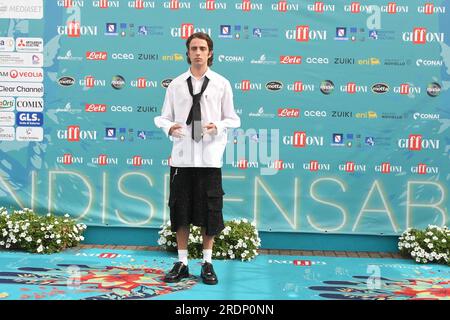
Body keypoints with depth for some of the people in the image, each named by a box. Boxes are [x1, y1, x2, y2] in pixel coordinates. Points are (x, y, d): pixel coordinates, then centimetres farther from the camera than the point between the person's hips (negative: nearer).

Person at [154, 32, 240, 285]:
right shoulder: (176, 84, 8)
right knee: (181, 210, 6)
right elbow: (163, 117, 9)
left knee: (209, 210, 4)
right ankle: (182, 263, 19)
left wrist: (217, 127, -15)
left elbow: (233, 119, 5)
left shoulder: (222, 84, 5)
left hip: (210, 157, -1)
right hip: (182, 156, 1)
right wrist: (169, 128, -13)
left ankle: (208, 263, 19)